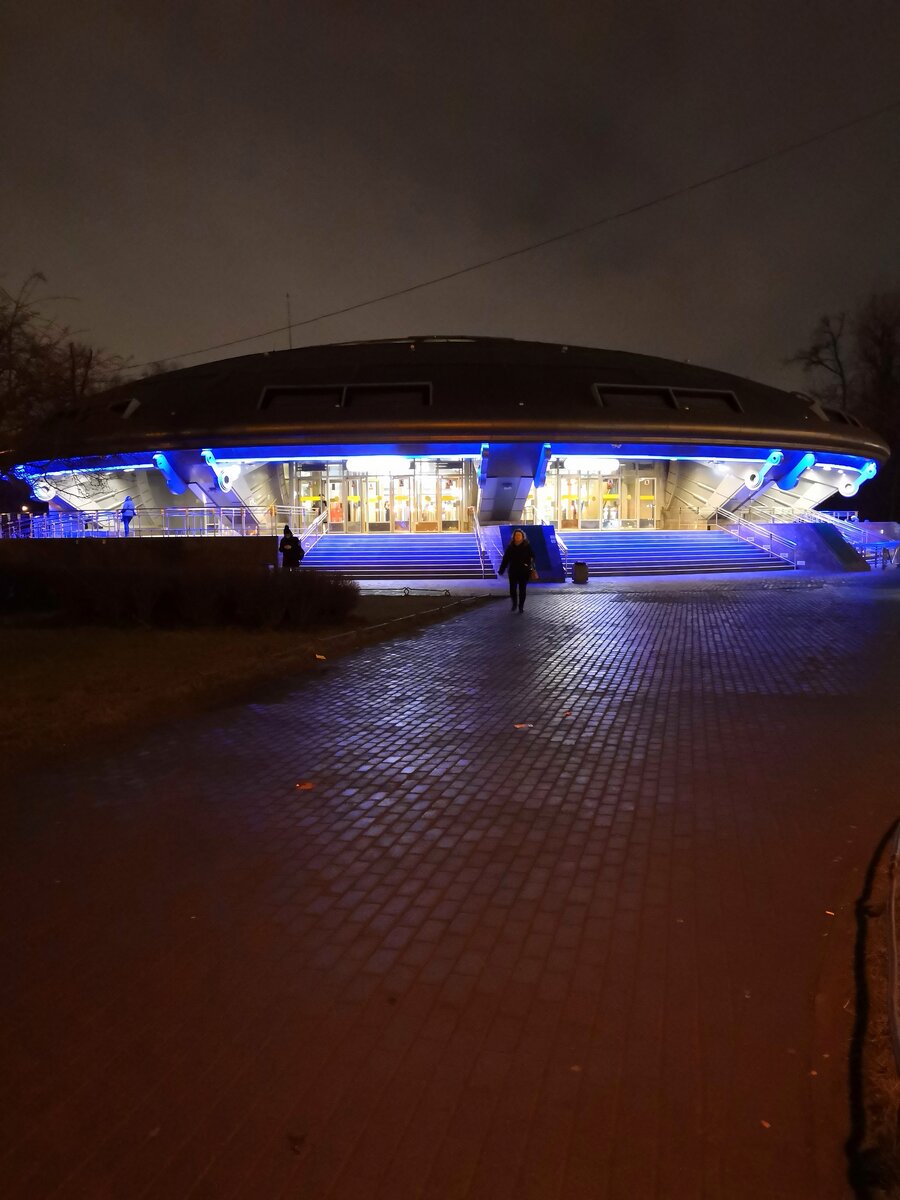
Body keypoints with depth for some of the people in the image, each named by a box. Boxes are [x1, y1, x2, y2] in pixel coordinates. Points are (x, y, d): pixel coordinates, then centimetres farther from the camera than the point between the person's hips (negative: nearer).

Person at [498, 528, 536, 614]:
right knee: (512, 589, 5)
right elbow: (505, 559, 1)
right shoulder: (510, 546, -1)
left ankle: (521, 606, 19)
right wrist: (501, 570, -2)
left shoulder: (527, 545, -7)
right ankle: (514, 604, 31)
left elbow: (532, 557, -7)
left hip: (524, 572, -2)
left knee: (522, 590, 5)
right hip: (513, 571, 2)